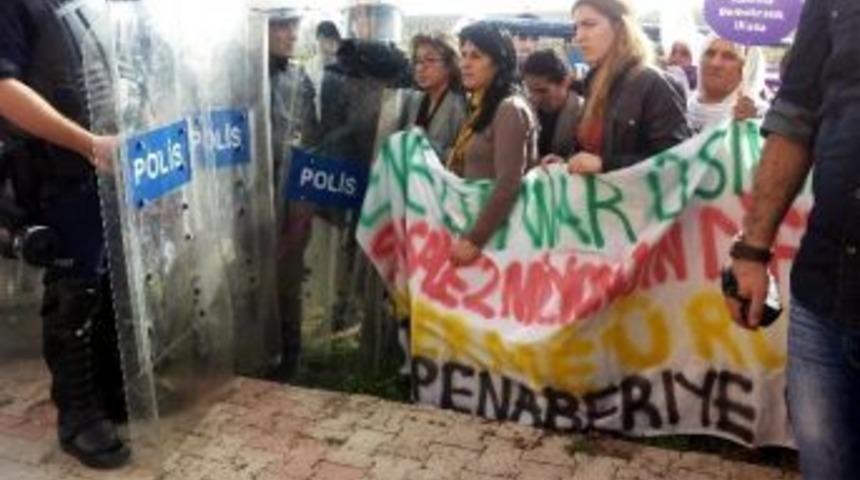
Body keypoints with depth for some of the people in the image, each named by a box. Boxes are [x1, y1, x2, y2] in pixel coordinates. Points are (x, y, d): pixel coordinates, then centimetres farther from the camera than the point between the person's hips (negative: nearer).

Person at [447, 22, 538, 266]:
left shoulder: (510, 109, -12)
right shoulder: (482, 108, 16)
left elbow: (508, 184, -20)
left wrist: (475, 239, -22)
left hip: (494, 233, -8)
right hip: (474, 222, 8)